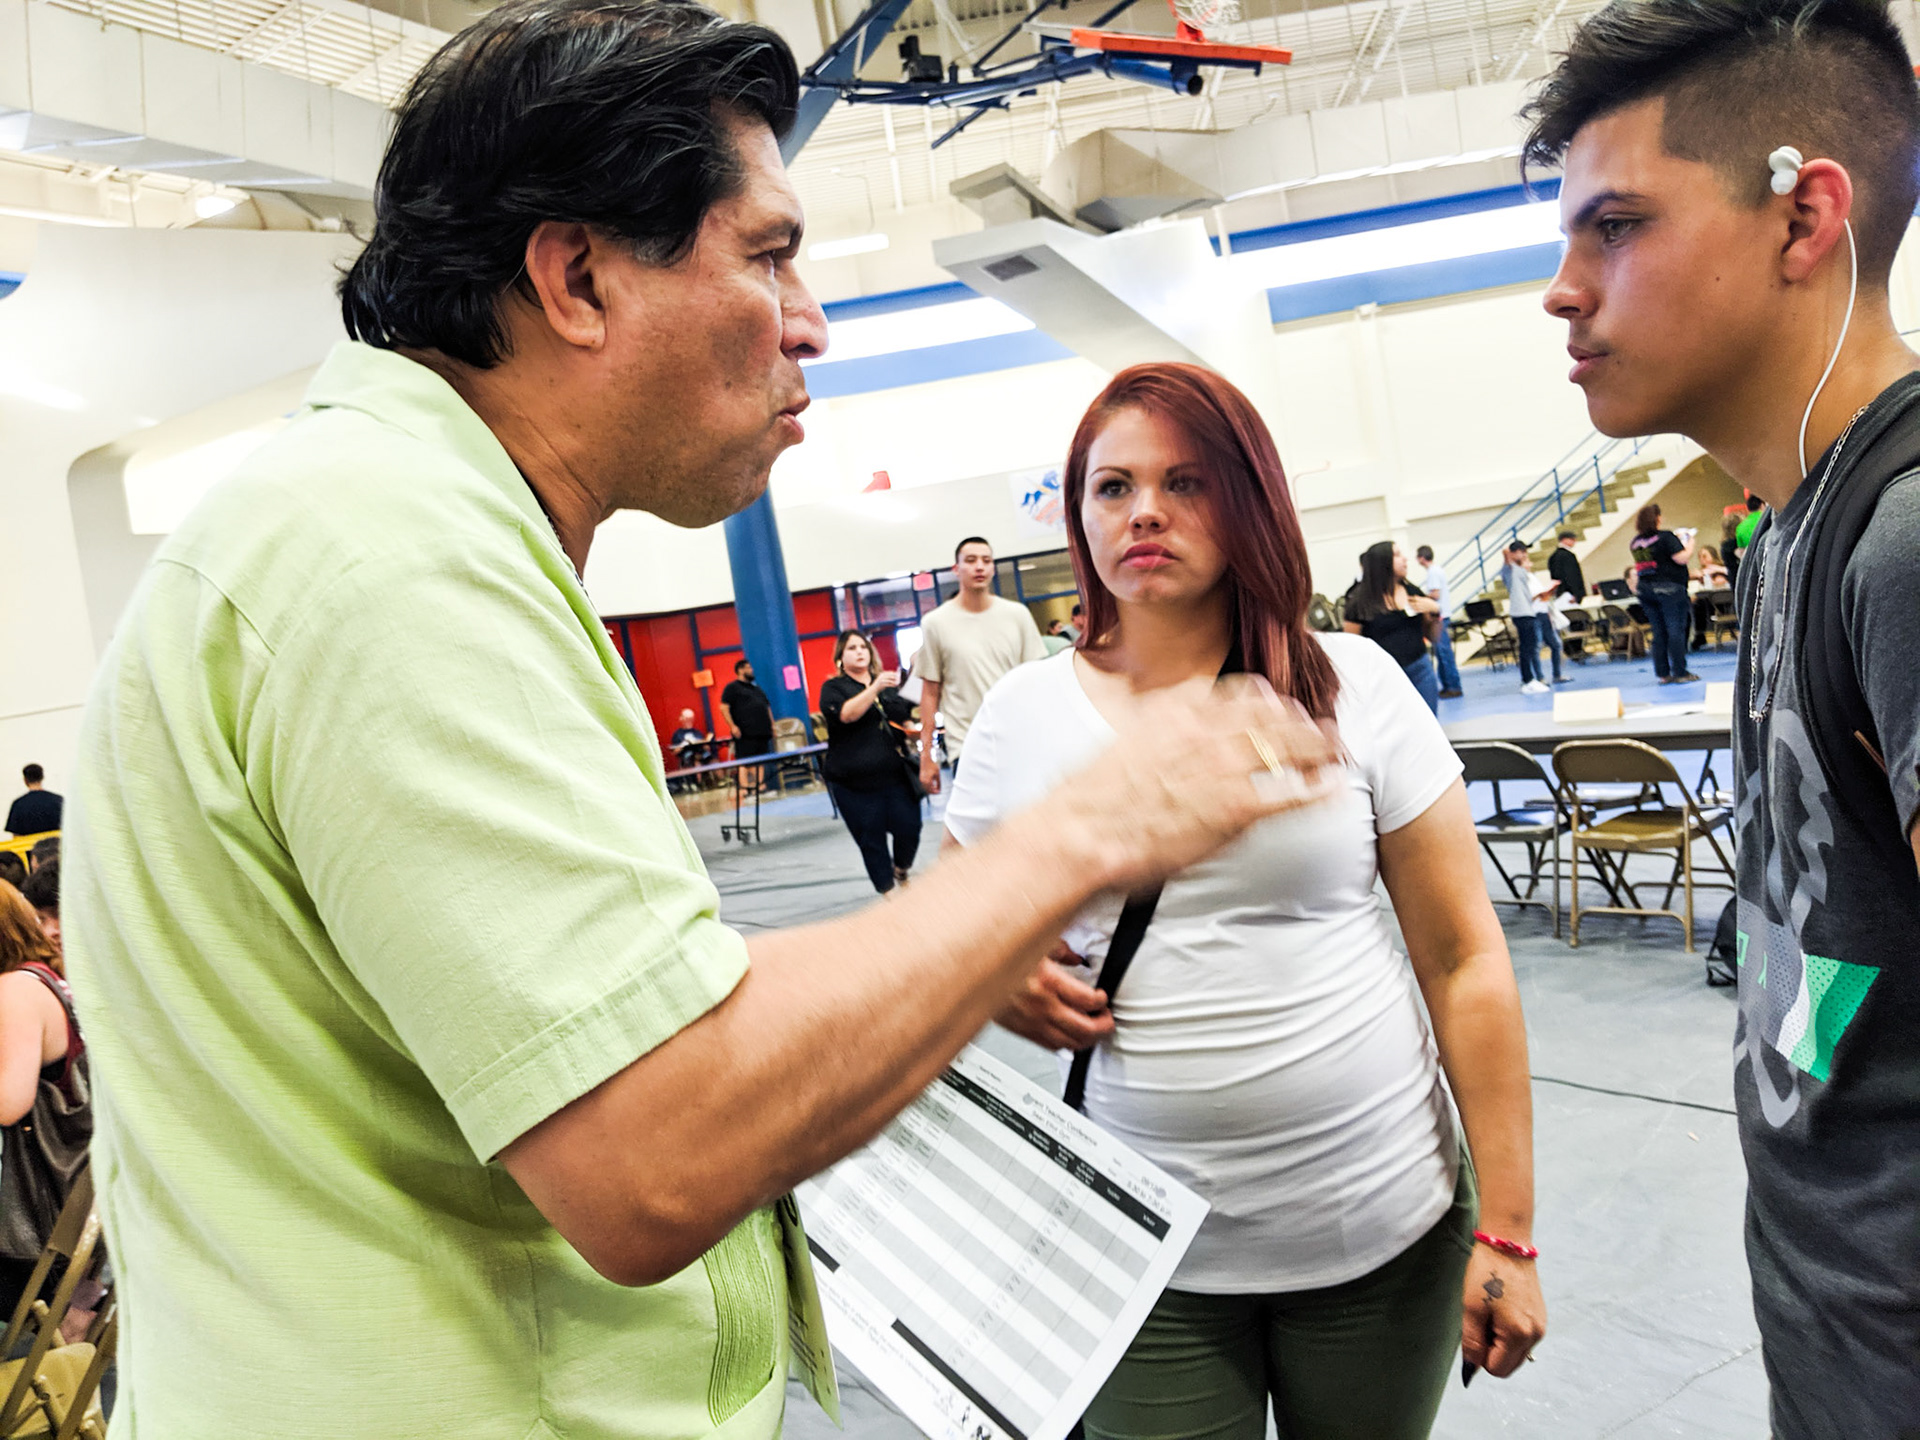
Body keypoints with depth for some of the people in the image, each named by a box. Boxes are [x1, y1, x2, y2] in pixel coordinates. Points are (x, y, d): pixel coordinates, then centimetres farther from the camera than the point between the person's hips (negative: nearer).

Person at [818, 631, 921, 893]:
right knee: (871, 840, 1)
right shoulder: (833, 688, 2)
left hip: (895, 775, 3)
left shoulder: (888, 681, 17)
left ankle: (901, 871, 27)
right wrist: (875, 687, -29)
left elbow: (906, 717, 27)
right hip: (856, 781, -3)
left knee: (908, 828, -2)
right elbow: (847, 714, -19)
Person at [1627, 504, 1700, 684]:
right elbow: (1682, 558, -14)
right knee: (1676, 630, -2)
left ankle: (1663, 674, 9)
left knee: (1659, 632, 9)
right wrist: (1690, 545, 2)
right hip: (1668, 587, -6)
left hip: (1644, 588, 6)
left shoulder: (1635, 542, 8)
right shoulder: (1665, 537, -12)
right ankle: (1680, 673, -2)